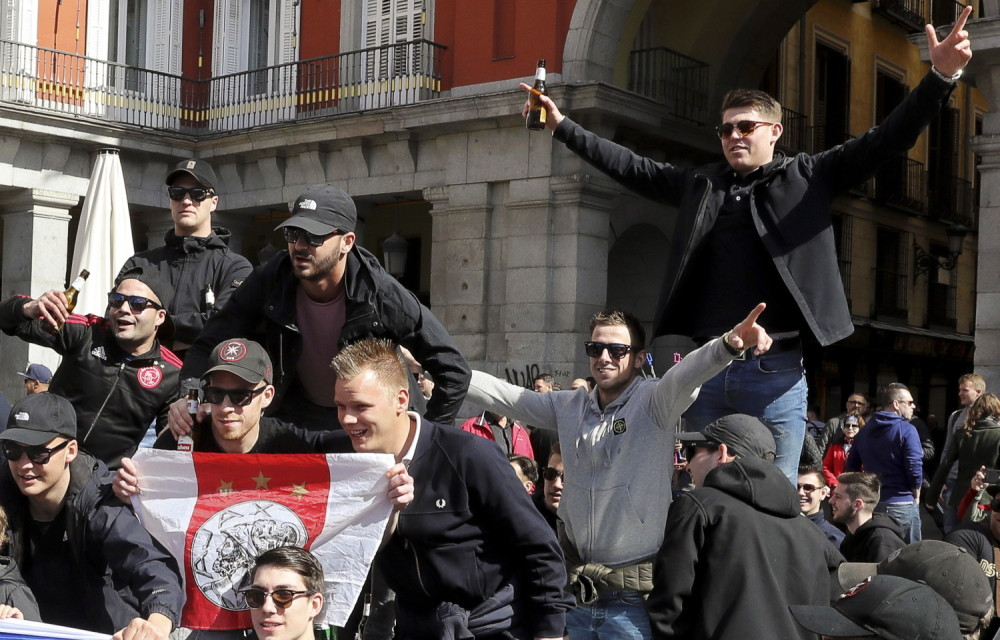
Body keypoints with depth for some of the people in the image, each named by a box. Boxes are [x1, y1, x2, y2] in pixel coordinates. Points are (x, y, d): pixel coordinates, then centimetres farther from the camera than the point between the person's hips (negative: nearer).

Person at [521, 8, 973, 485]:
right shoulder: (700, 186, 16)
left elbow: (884, 142, -2)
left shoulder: (807, 178, 5)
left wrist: (941, 78, -14)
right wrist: (562, 126, 19)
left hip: (775, 372, -4)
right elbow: (630, 167, 20)